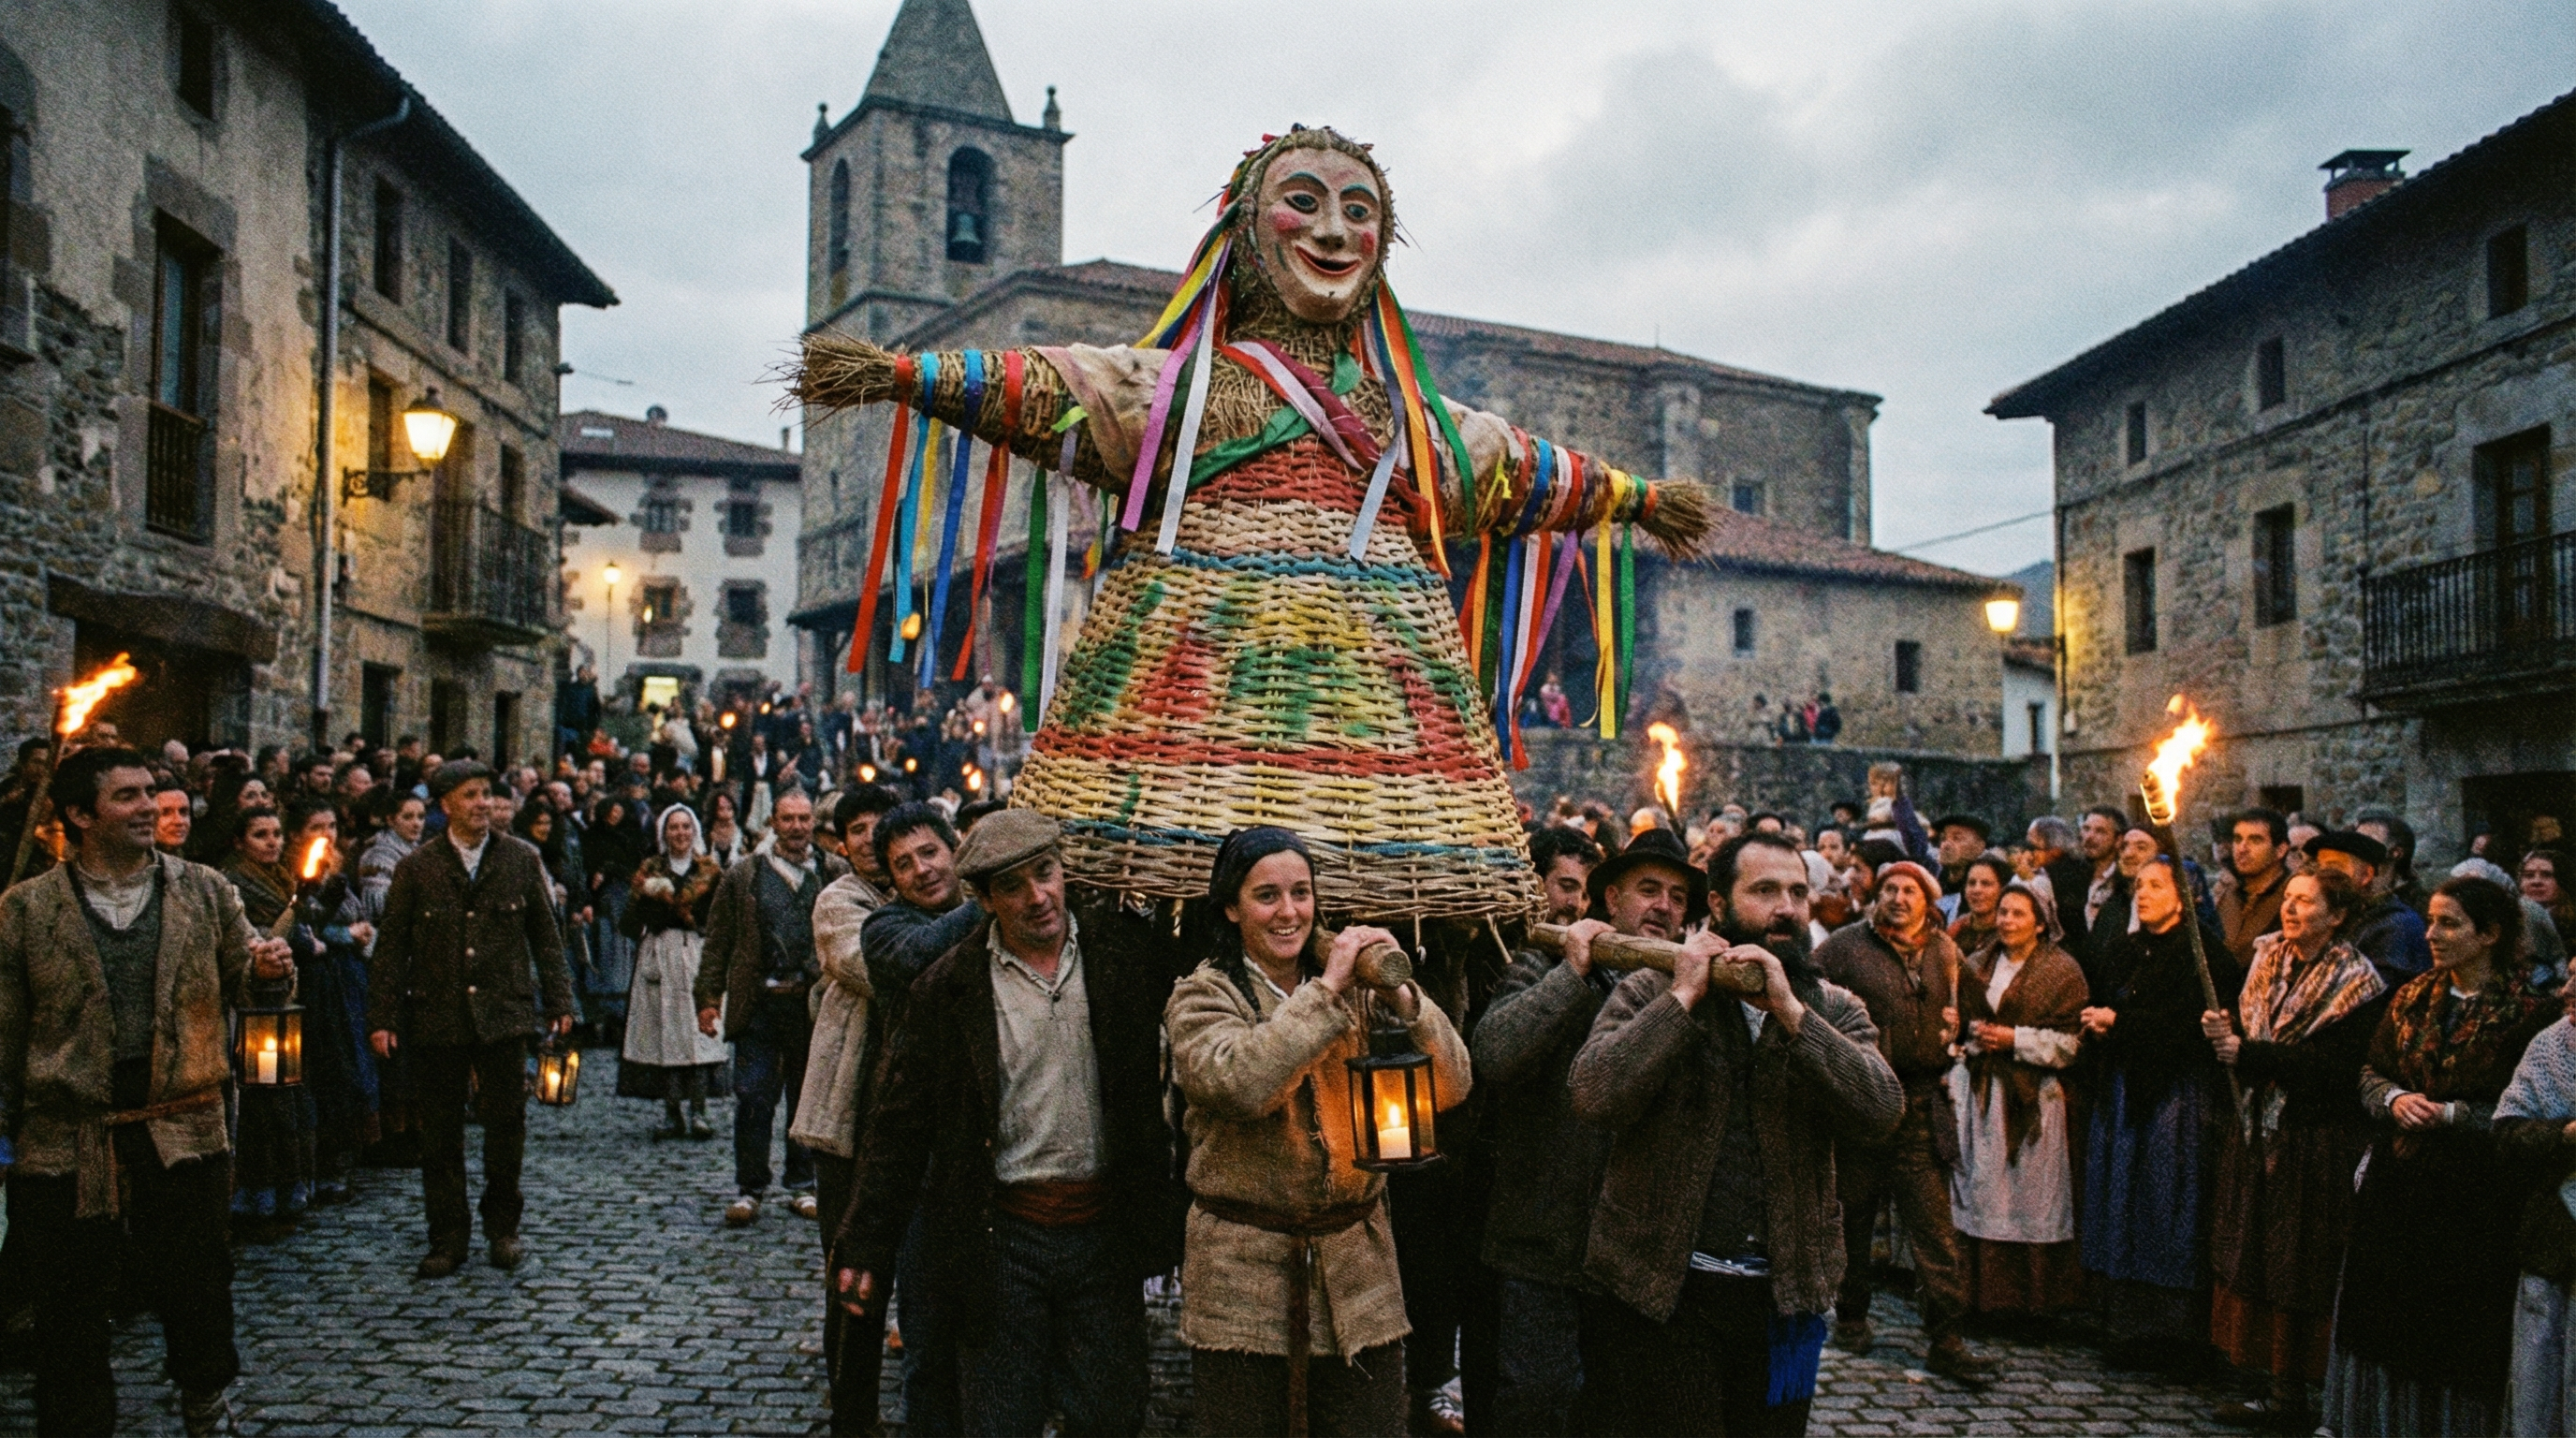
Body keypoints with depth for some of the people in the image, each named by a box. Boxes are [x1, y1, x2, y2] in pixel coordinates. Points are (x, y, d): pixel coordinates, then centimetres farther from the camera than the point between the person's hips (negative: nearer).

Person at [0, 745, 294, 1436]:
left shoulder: (203, 890, 4)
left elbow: (240, 975, 11)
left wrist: (267, 967, -12)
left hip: (182, 1128, 1)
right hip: (67, 1139, -1)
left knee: (197, 1285, 11)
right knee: (70, 1308, 11)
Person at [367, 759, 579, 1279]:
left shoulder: (521, 859, 4)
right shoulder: (417, 867, 1)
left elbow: (545, 935, 9)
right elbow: (391, 947, 3)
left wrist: (559, 1000, 6)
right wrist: (382, 1018, -1)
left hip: (503, 1015, 0)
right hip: (435, 1018, 0)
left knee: (506, 1124, 4)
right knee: (440, 1134, 7)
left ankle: (503, 1227, 22)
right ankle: (447, 1240, 18)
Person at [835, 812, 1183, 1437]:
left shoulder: (1123, 948, 0)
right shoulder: (949, 986, -3)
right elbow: (901, 1123, 1)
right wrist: (864, 1246, 0)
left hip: (1106, 1234, 1)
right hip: (1003, 1240, -1)